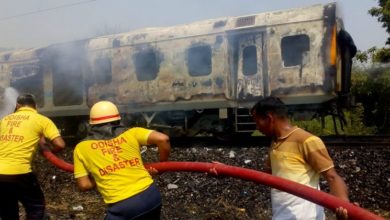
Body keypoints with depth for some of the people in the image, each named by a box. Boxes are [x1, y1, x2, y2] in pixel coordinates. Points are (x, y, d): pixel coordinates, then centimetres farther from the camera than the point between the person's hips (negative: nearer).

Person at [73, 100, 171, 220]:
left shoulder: (81, 148, 8)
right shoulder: (131, 133, 8)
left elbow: (84, 184, 6)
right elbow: (162, 139, -3)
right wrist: (163, 164, 11)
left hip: (122, 206, -3)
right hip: (151, 194, 3)